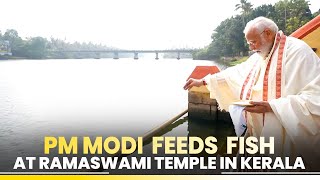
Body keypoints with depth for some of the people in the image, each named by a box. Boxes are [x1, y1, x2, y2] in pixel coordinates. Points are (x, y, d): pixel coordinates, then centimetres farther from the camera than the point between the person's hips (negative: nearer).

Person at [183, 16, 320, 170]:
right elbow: (235, 74, 22)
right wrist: (203, 81, 16)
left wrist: (270, 106, -27)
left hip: (285, 139, -8)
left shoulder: (297, 51, -16)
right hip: (257, 131, 8)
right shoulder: (260, 56, 12)